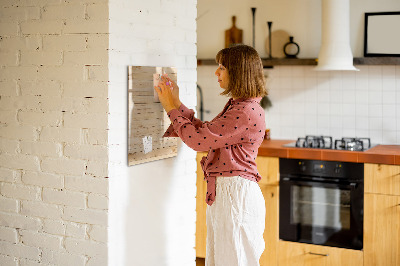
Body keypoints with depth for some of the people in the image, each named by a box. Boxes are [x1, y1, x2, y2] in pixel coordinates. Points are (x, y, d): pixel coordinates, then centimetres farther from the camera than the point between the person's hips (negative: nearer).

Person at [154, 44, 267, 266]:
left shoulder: (247, 112, -20)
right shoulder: (236, 106, 13)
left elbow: (198, 140, -19)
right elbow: (205, 131, 18)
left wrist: (172, 108, -7)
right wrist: (177, 104, 14)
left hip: (236, 194, -10)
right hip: (222, 191, 10)